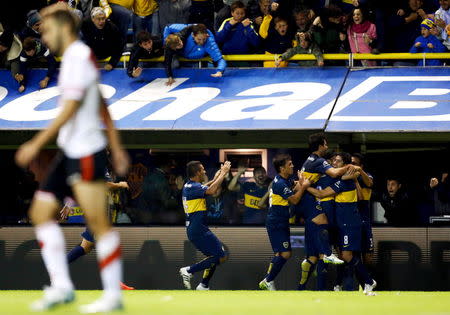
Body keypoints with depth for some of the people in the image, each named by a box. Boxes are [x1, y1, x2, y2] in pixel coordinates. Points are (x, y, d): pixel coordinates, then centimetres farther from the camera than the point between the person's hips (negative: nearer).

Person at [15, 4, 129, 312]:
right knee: (41, 211, 7)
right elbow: (103, 108, 20)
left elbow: (68, 111, -20)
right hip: (70, 153, 10)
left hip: (86, 154, -10)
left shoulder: (78, 59, -14)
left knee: (99, 223, -5)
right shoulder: (77, 57, 16)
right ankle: (61, 287, 8)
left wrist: (36, 144, -18)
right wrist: (117, 147, 23)